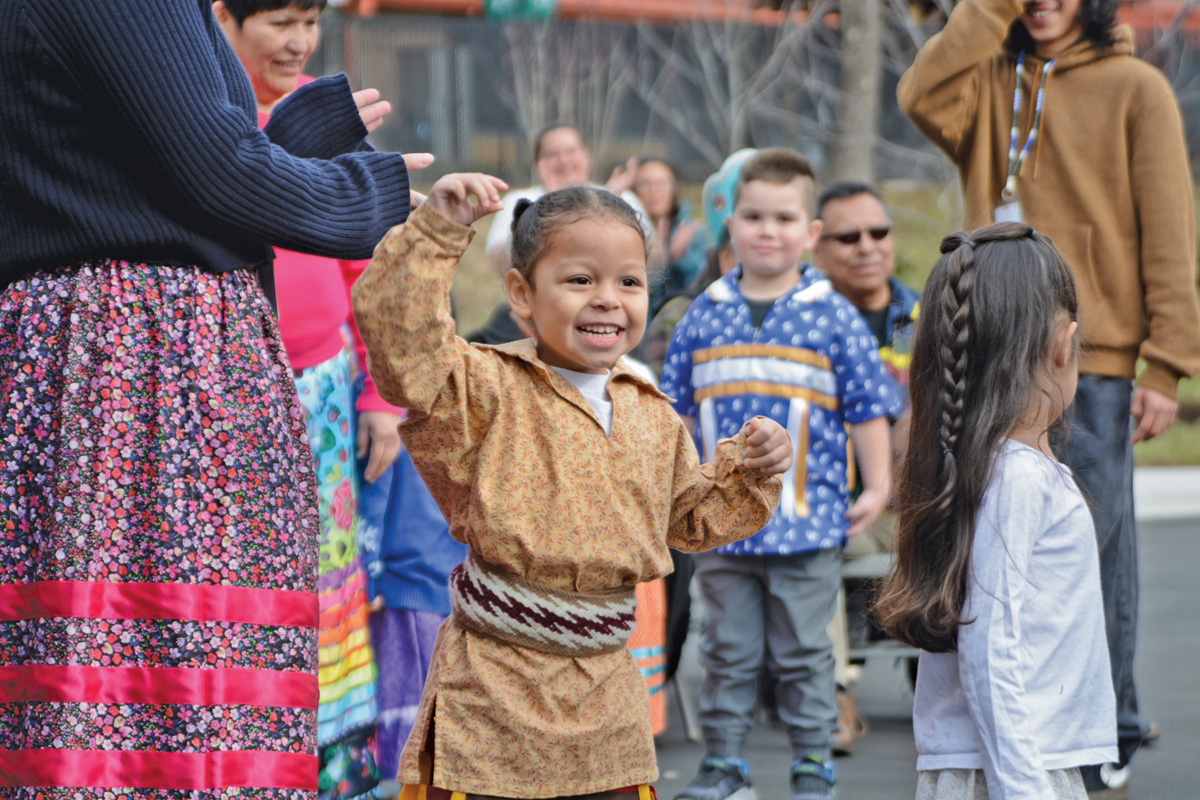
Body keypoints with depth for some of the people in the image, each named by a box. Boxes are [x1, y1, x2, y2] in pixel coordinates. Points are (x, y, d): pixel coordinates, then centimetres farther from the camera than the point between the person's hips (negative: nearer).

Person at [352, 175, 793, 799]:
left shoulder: (651, 416, 11)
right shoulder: (487, 389, -9)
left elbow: (694, 517, 24)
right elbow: (401, 340, -26)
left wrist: (750, 472, 7)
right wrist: (437, 228, -32)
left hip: (605, 688, 6)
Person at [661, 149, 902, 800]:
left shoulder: (832, 316, -3)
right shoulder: (704, 316, 5)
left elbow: (866, 407, 1)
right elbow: (676, 410, 13)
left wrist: (876, 486, 0)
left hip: (807, 524, -2)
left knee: (802, 652, 5)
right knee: (728, 649, 10)